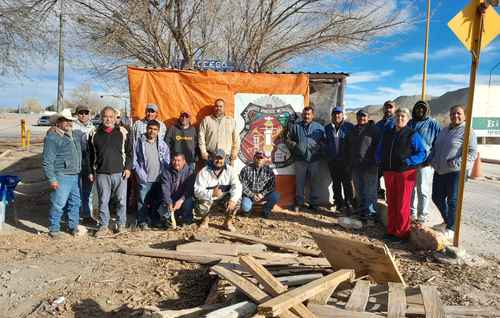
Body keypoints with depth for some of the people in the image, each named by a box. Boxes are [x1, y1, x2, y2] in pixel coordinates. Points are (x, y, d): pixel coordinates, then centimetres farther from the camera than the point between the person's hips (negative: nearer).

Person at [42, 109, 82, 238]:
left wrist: (79, 171, 18)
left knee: (75, 202, 14)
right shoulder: (52, 137, -9)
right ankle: (54, 229, 10)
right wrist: (52, 179, -17)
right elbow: (47, 161, -13)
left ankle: (73, 226, 27)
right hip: (62, 177, -8)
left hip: (75, 176, 8)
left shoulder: (73, 136, 16)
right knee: (58, 204, -4)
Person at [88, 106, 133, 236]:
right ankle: (104, 226, 19)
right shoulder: (95, 134, 7)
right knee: (103, 201, 7)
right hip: (101, 173, 1)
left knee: (121, 200, 5)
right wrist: (91, 171, 10)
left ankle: (122, 224, 19)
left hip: (120, 172, -1)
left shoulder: (123, 132, 4)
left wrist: (128, 168, -1)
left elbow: (129, 152, 7)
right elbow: (91, 155, 12)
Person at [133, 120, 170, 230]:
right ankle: (143, 222, 11)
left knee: (156, 202, 10)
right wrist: (141, 174, -6)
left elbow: (167, 161, 10)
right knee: (143, 201, -1)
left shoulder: (162, 144, 6)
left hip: (159, 179, 2)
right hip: (144, 179, -2)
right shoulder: (140, 142, 0)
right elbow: (134, 160, 1)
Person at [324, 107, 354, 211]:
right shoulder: (327, 128, 11)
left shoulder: (349, 127, 1)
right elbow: (325, 143, 18)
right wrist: (327, 154, 9)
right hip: (332, 161, 3)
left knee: (347, 182, -1)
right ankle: (339, 203, 19)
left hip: (345, 160, -3)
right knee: (336, 183, 9)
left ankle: (349, 202, 8)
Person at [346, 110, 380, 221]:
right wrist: (349, 161, 16)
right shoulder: (353, 130, 16)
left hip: (369, 166, -6)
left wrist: (376, 162, -13)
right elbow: (348, 147, 23)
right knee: (359, 192, 14)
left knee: (370, 191, -3)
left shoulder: (374, 129, -3)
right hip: (355, 166, 6)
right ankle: (362, 211, 25)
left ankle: (370, 214, 4)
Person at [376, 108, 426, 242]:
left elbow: (422, 153, -6)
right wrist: (379, 160, 6)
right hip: (389, 173, 5)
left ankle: (401, 233, 11)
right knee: (391, 203, 11)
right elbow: (379, 150, 23)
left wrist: (408, 161, -18)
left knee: (402, 205, 0)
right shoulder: (387, 133, 13)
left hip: (405, 173, -5)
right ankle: (391, 231, 22)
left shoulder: (412, 135, -3)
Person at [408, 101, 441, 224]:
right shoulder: (410, 123, 15)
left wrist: (431, 160, -11)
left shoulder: (433, 124, 2)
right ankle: (412, 212, 23)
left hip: (424, 163, -4)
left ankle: (422, 215, 9)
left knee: (422, 189, -1)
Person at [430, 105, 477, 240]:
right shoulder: (444, 130, 16)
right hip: (439, 171, 8)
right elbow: (435, 148, 23)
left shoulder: (467, 131, -7)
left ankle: (451, 228, 12)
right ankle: (446, 222, 34)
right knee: (437, 198, 14)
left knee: (452, 200, -2)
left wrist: (456, 163, -23)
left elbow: (472, 152, -14)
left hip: (455, 172, -7)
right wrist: (433, 161, 8)